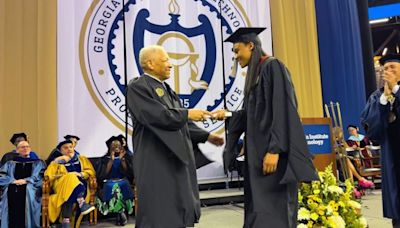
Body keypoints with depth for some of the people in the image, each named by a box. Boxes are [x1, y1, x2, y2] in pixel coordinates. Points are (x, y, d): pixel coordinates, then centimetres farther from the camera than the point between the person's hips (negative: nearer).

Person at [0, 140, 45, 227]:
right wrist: (13, 181, -6)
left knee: (28, 194, -27)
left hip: (30, 189, -2)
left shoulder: (38, 163, 20)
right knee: (10, 193, -24)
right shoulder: (10, 163, 25)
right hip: (11, 190, 2)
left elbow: (41, 177, 4)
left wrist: (26, 180, -9)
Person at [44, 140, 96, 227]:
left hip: (80, 183, 1)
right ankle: (82, 204, -48)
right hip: (62, 184, 0)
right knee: (70, 179, -35)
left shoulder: (82, 159, 21)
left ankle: (66, 221, -44)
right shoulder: (56, 162, 18)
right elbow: (48, 176, 4)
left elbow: (91, 171, 12)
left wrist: (80, 174, -8)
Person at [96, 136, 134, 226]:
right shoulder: (105, 159, 8)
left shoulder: (127, 157, 9)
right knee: (112, 187, -35)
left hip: (123, 182, 0)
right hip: (109, 182, 0)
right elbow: (103, 175, -7)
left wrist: (122, 159, -11)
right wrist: (111, 159, -11)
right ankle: (121, 213, -31)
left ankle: (119, 213, -31)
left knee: (122, 185, -35)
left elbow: (129, 173, -3)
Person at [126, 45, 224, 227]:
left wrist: (206, 136, 13)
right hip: (156, 162, -9)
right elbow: (156, 115, -24)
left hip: (175, 158, 9)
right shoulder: (137, 87, -10)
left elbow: (179, 122, 18)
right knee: (158, 213, 0)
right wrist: (187, 114, -16)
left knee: (177, 211, 13)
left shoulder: (165, 88, 17)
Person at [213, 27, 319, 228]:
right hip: (258, 149, 9)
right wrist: (228, 115, 9)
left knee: (273, 209, -5)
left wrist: (275, 149, -23)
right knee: (258, 209, 10)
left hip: (272, 150, -9)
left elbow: (281, 110, -18)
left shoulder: (272, 66, -8)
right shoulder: (255, 73, 19)